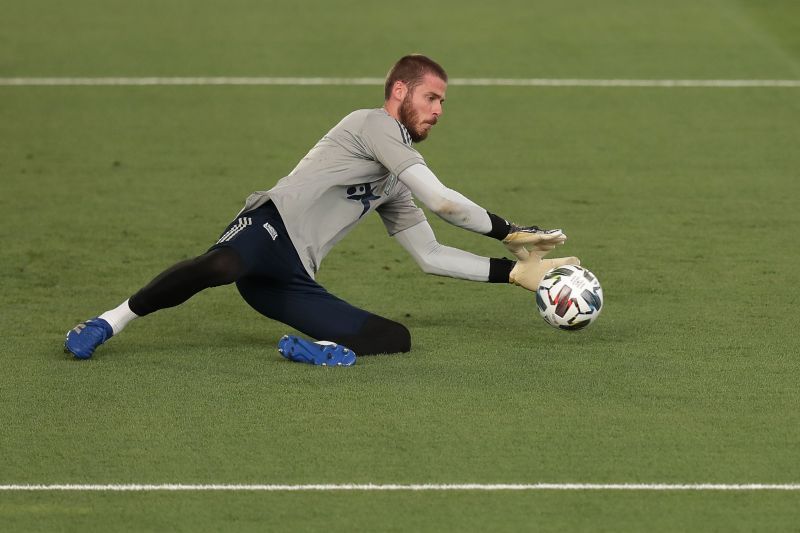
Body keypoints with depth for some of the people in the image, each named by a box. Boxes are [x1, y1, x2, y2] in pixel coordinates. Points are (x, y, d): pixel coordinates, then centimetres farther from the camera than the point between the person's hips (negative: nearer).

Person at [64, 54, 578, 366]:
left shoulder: (394, 186, 30)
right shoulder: (374, 124, 4)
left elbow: (431, 256, 32)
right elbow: (441, 200, -5)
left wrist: (514, 270, 27)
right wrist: (509, 231, 4)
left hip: (292, 281, 8)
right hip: (271, 227, -8)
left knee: (397, 337, -5)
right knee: (220, 265, -42)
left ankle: (315, 349, -23)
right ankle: (108, 324, -32)